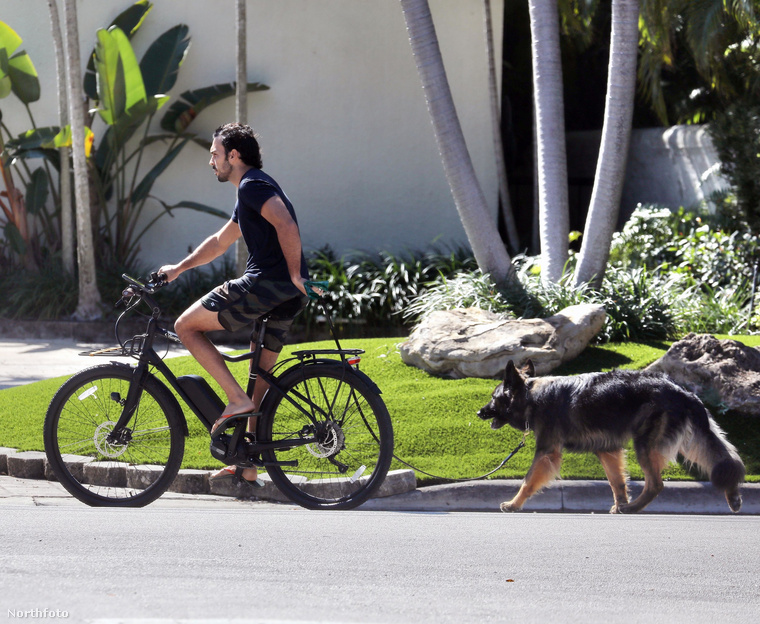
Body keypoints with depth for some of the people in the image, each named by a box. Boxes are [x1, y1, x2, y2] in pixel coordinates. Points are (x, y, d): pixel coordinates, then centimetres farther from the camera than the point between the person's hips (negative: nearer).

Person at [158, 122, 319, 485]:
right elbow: (220, 242, 37)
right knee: (260, 377, 13)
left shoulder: (252, 186, -6)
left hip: (266, 284, -10)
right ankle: (248, 468, 17)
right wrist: (178, 269, 36)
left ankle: (237, 399, -8)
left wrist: (295, 275, -20)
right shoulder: (252, 188, 26)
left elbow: (286, 225, -23)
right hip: (287, 296, 10)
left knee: (186, 326, 1)